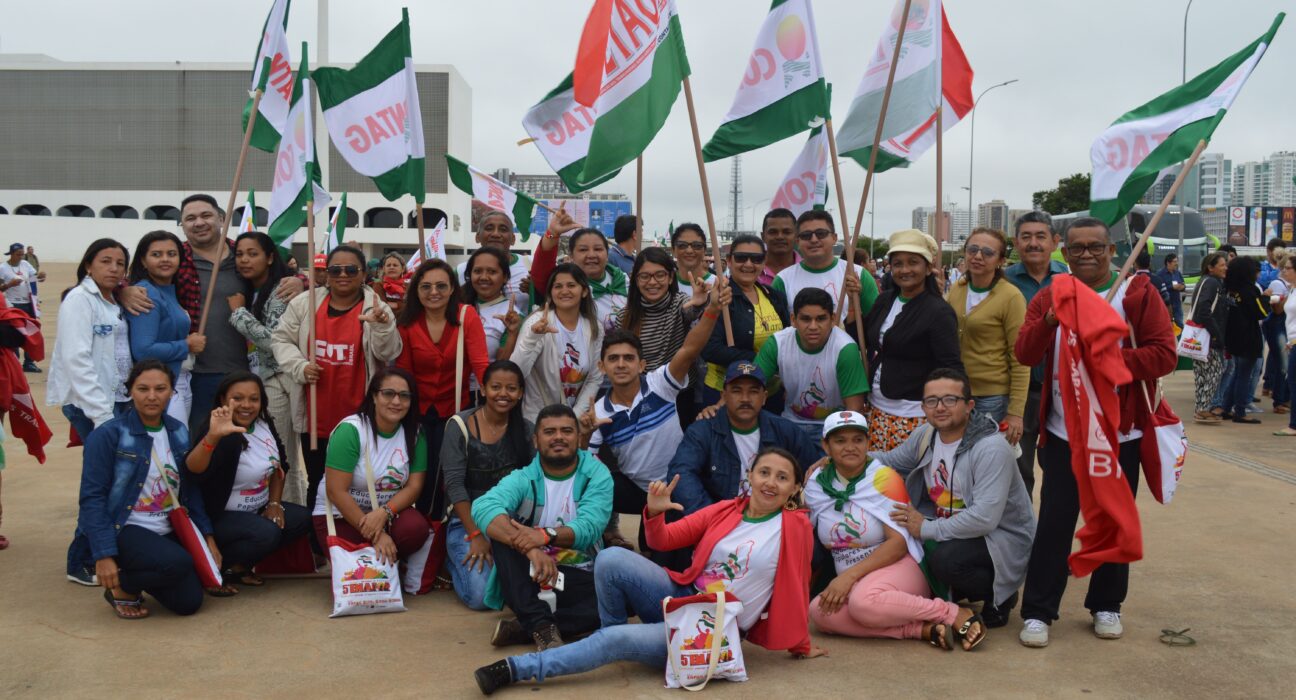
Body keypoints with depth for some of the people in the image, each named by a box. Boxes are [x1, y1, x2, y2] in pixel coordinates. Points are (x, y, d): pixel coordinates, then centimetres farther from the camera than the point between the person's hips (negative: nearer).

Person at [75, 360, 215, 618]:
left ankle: (139, 576, 20)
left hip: (168, 531, 6)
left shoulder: (179, 432, 7)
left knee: (188, 602, -9)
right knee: (179, 563, -31)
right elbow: (92, 498, -13)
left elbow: (191, 490, 11)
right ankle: (122, 587, -1)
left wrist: (208, 538, 6)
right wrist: (104, 556, -19)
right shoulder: (108, 435, -10)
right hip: (123, 529, -6)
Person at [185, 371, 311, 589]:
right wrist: (212, 436, -61)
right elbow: (193, 470, -45)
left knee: (302, 519, -3)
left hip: (257, 509, 9)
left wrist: (275, 503, 4)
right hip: (219, 516, -9)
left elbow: (278, 465, 15)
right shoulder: (223, 437, -25)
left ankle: (240, 565, 5)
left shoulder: (264, 424, -1)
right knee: (266, 533, -30)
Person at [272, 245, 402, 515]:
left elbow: (389, 353, -11)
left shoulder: (376, 309, -3)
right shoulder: (304, 303, 2)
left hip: (358, 419, -2)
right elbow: (280, 340, 8)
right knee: (316, 483, 15)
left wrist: (381, 326, -30)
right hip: (315, 418, 2)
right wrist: (300, 366, -10)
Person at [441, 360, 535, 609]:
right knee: (481, 595, -22)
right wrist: (475, 535, -16)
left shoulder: (526, 430, 5)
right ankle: (457, 561, 12)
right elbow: (454, 485, -11)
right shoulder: (460, 426, -5)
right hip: (468, 521, -3)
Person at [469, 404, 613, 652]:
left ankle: (524, 628, -26)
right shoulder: (523, 479, -4)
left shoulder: (597, 475, -1)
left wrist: (546, 536, -39)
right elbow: (483, 507, -26)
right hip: (529, 578, 0)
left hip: (580, 580, 0)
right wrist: (531, 550, -41)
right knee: (504, 532, -26)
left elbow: (589, 527, -18)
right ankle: (542, 625, -33)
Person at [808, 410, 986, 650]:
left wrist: (851, 575, -22)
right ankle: (923, 629, -28)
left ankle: (955, 614, -21)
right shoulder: (815, 483, 4)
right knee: (819, 611, -29)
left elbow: (899, 542, -13)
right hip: (849, 582, 5)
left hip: (899, 566, -5)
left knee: (863, 601, -38)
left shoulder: (883, 477, -7)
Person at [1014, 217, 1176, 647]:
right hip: (1063, 434, 1)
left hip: (1120, 434, -1)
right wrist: (1050, 319, -25)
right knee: (1055, 522, 1)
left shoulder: (1137, 292, -4)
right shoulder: (1049, 296, 3)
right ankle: (1037, 612, 8)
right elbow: (1024, 354, -8)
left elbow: (1164, 353, -12)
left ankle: (1106, 606, 28)